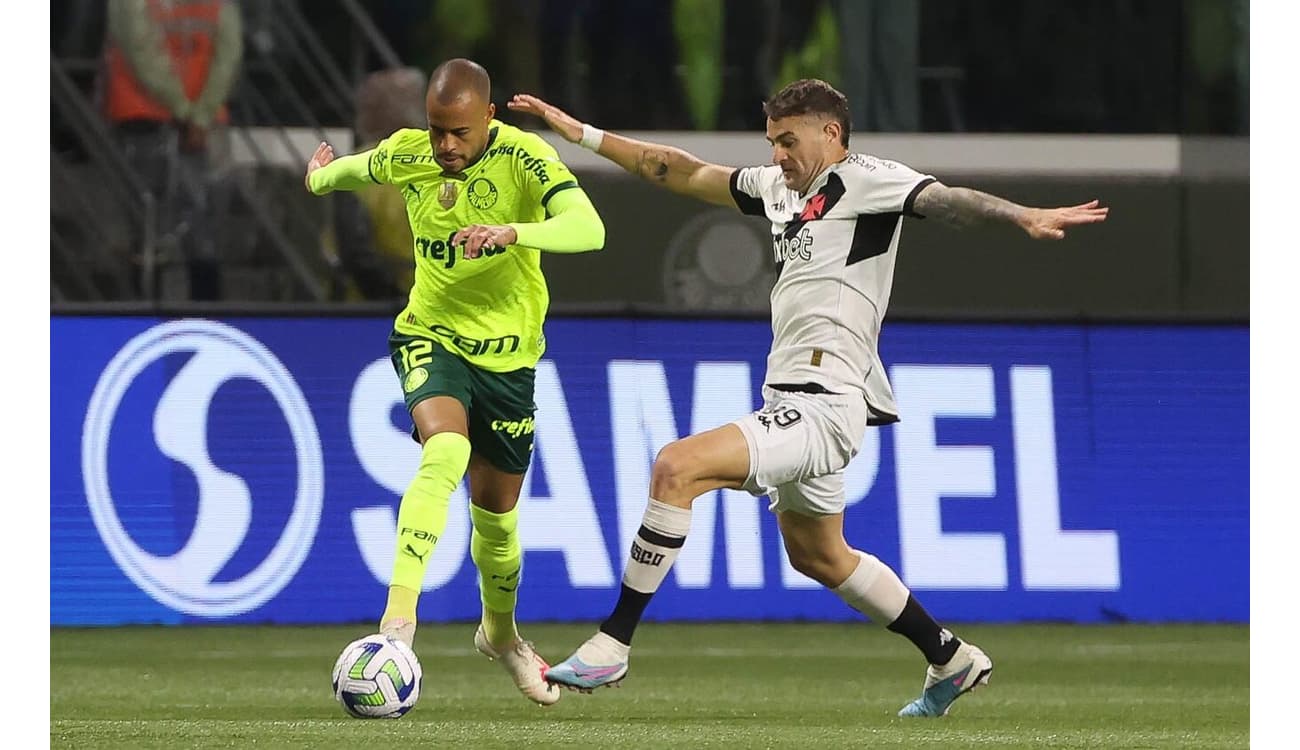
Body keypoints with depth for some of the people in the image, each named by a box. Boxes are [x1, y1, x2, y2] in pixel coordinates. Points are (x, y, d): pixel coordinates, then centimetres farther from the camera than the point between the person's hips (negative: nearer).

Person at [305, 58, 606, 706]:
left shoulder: (524, 158, -18)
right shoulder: (405, 156, -7)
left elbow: (589, 228, -35)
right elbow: (354, 169, 18)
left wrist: (514, 231, -51)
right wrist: (321, 177, 39)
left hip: (508, 353, 0)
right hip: (430, 337, 0)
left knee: (497, 511, 10)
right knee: (446, 447, -31)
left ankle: (501, 632, 40)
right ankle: (398, 621, -38)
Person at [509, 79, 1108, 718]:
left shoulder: (866, 180, -8)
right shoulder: (777, 186, 16)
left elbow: (943, 200, -23)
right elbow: (684, 173, 24)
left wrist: (1023, 217, -41)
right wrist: (578, 132, 25)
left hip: (824, 406, -11)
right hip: (791, 401, 11)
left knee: (678, 467, -23)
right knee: (819, 557, 24)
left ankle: (612, 645, -20)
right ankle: (952, 661, 37)